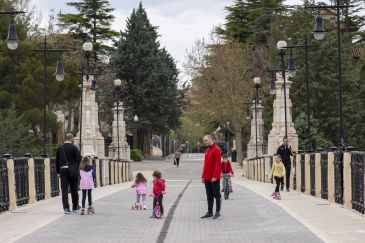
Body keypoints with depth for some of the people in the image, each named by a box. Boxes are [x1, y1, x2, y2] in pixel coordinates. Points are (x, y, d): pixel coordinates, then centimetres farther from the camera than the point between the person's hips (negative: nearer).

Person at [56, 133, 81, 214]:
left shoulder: (59, 148, 6)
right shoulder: (74, 148, -5)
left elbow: (57, 161, 9)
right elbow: (78, 159, -8)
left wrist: (58, 172, 14)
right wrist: (76, 169, 6)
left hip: (63, 170, 2)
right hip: (72, 170, -2)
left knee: (64, 189, 1)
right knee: (74, 189, 11)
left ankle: (66, 208, -7)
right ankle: (75, 207, 21)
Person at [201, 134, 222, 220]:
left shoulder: (216, 149, -11)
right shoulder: (207, 150, 15)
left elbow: (217, 164, -17)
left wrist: (215, 176, -21)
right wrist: (203, 176, 15)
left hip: (214, 178, -8)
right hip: (207, 178, 8)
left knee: (217, 195, 0)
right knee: (209, 196, 10)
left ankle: (218, 212, 6)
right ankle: (210, 212, 15)